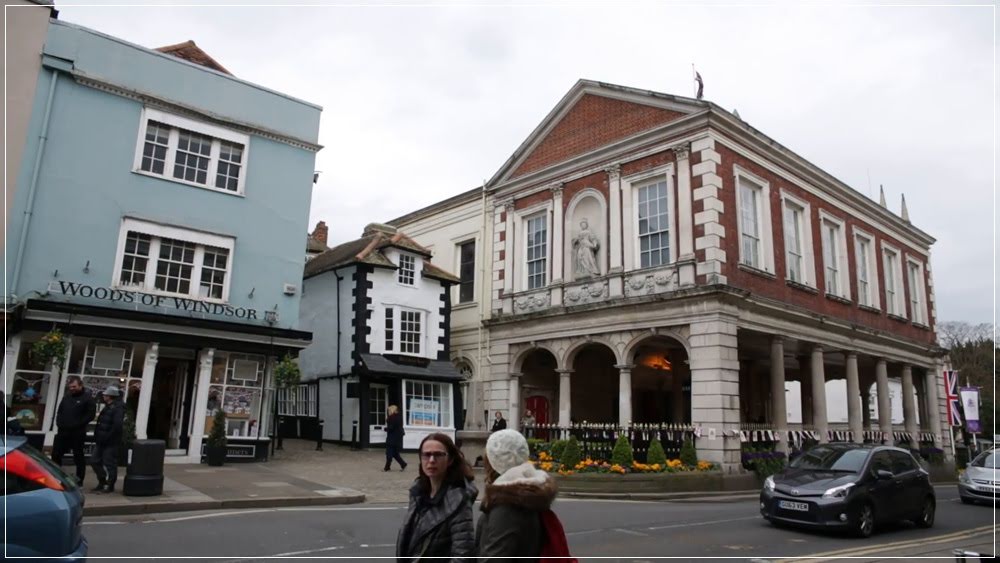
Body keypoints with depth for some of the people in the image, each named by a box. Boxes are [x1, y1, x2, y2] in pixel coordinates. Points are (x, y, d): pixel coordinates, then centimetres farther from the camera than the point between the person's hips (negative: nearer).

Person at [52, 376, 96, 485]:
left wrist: (77, 425, -16)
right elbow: (59, 411, 20)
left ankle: (79, 480, 8)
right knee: (56, 454, 9)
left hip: (77, 433, -6)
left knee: (78, 457, 1)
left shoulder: (87, 398, -6)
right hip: (63, 432, 6)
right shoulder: (66, 397, 15)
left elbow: (90, 414, -11)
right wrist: (59, 423, 4)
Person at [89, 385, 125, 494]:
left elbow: (117, 425, -25)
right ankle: (102, 482, 25)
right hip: (101, 441, 10)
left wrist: (107, 437, -22)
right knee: (94, 461, 13)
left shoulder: (118, 408, -16)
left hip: (111, 442, -10)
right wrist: (98, 436, 12)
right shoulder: (107, 407, 16)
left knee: (109, 464, -2)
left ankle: (110, 486, 9)